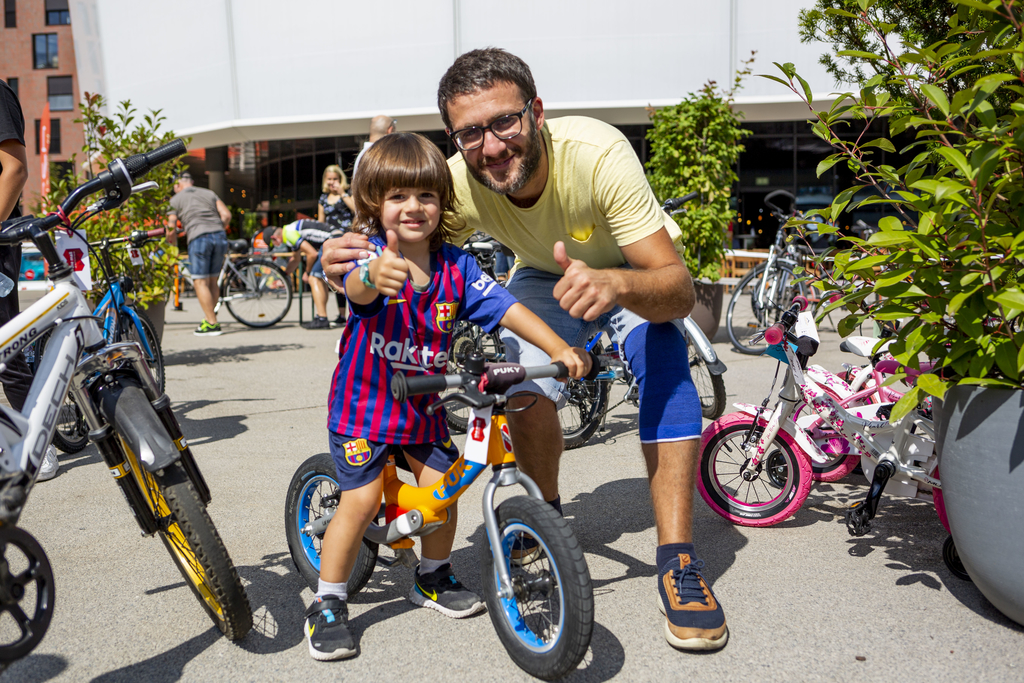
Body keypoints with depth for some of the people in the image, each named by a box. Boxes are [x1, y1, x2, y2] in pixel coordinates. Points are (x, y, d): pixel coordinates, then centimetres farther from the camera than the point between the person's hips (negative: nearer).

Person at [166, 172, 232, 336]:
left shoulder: (176, 199, 13)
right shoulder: (209, 193, 22)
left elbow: (171, 227, 5)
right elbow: (226, 215, 10)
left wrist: (173, 243, 23)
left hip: (199, 238, -5)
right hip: (220, 237, 5)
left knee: (200, 282, -2)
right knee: (212, 281, 13)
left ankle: (212, 324, -8)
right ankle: (210, 319, 16)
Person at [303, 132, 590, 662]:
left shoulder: (455, 265, -7)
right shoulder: (370, 252, -18)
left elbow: (505, 309, -11)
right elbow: (356, 288, -41)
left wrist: (560, 350, -22)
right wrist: (374, 275, -66)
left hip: (423, 405, 4)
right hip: (364, 403, -4)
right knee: (361, 500, -9)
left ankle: (433, 579, 33)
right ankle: (327, 605, 10)